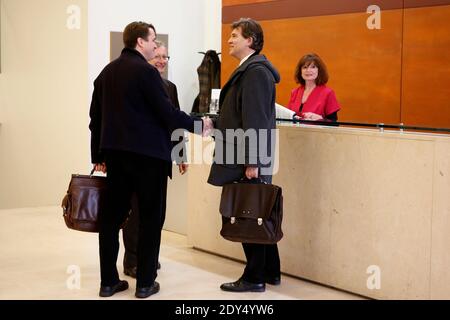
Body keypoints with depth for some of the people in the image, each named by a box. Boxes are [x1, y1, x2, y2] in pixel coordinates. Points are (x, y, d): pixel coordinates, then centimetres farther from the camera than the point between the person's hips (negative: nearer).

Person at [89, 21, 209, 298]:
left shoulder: (107, 72, 10)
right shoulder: (146, 71, -11)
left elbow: (96, 117, 13)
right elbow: (167, 113, -15)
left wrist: (98, 155, 19)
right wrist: (198, 125, 0)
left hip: (115, 154, 7)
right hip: (148, 154, -6)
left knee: (112, 216, 9)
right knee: (150, 217, 4)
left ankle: (109, 281, 14)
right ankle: (145, 283, 7)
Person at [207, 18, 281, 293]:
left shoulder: (256, 71, -15)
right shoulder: (248, 69, 15)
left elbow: (256, 120, -20)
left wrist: (252, 162, -22)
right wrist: (216, 125, 12)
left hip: (249, 161, -10)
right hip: (245, 158, 10)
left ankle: (254, 278, 9)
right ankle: (270, 272, 25)